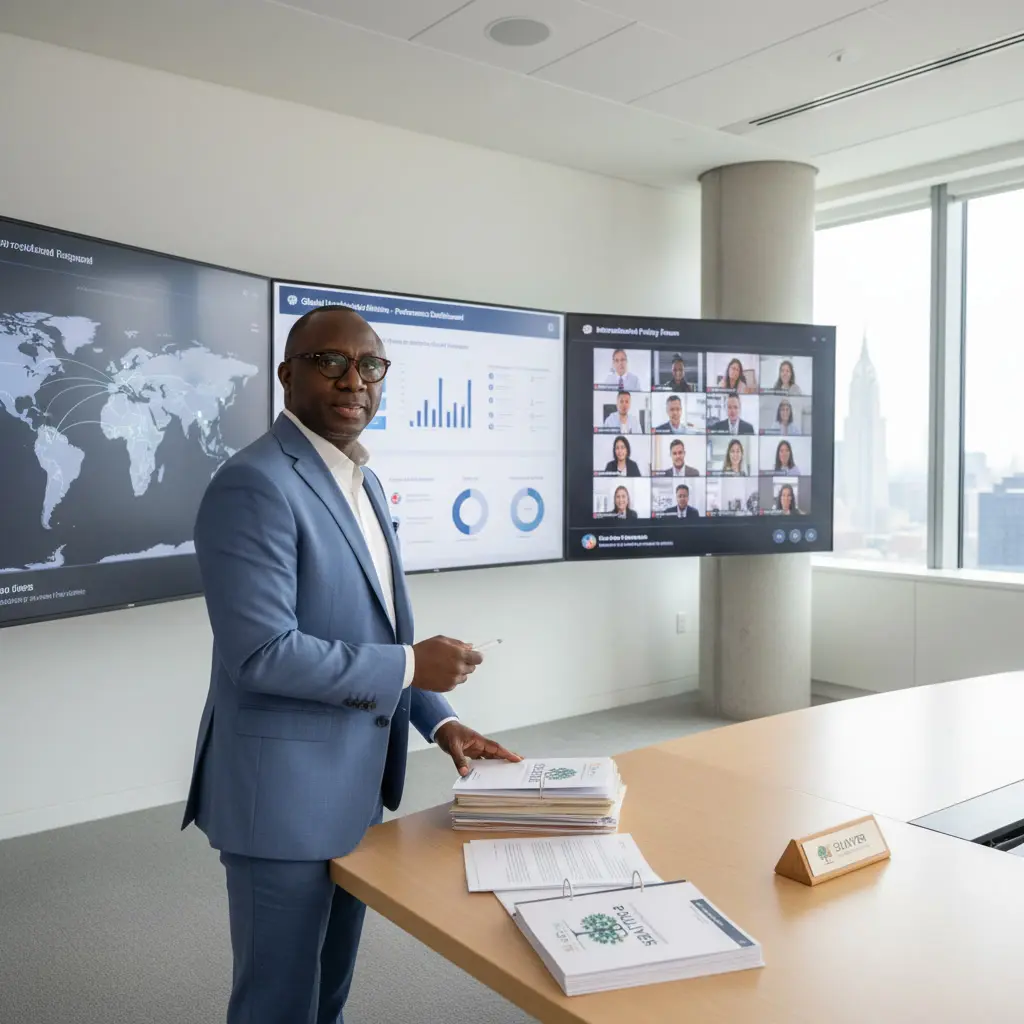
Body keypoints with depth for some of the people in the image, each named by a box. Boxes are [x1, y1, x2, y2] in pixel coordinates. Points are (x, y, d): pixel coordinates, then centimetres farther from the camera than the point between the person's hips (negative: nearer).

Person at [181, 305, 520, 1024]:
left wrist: (440, 722, 6)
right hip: (285, 792, -9)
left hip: (354, 784, 9)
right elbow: (262, 653, -26)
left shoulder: (363, 482, 10)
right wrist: (410, 666, -19)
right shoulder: (255, 484, -19)